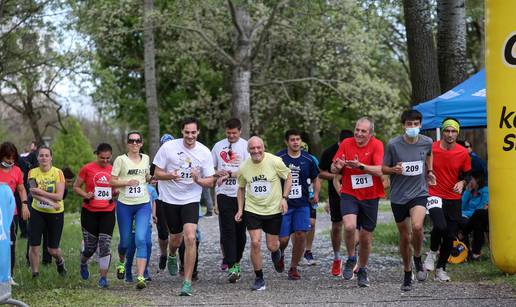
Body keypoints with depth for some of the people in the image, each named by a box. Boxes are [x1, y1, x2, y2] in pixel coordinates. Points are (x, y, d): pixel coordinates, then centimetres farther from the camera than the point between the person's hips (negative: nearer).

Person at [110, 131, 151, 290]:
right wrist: (127, 182, -18)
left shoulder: (145, 158, 9)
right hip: (124, 205, -1)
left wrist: (152, 177, 8)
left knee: (141, 239, -15)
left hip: (143, 205, 1)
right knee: (125, 240, 8)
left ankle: (140, 277, -19)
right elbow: (112, 181, -5)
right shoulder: (121, 159, -3)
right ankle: (121, 263, 42)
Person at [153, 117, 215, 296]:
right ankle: (172, 256, 52)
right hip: (169, 199, 1)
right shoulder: (168, 147, -9)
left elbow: (210, 182, -1)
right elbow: (157, 174, -3)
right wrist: (170, 176, -24)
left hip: (191, 199, -1)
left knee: (190, 238, -17)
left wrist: (198, 180, -22)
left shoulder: (204, 152, -6)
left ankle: (187, 282, -11)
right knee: (176, 238, 13)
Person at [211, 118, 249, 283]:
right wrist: (217, 173, -4)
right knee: (227, 231, -8)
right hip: (224, 194, 1)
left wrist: (229, 174, -14)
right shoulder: (218, 146, 10)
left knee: (240, 231, 6)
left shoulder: (246, 146, 1)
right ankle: (232, 268, -12)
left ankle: (236, 261, 24)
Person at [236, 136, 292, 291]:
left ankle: (276, 253, 45)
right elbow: (241, 188, 12)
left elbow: (288, 177, 1)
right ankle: (259, 279, 2)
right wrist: (240, 209, 5)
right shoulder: (244, 167, -5)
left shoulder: (275, 162, -13)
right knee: (255, 243, -12)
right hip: (252, 210, 1)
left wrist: (284, 198, -9)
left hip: (273, 210, -1)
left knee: (272, 246, 5)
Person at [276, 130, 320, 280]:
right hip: (283, 204, -2)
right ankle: (280, 255, 32)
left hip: (302, 204, 2)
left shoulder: (308, 159, 4)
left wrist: (316, 194, 2)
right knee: (283, 239, -4)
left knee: (301, 235, -8)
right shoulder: (279, 158, -5)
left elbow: (315, 179, 17)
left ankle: (294, 267, 9)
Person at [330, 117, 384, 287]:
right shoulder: (346, 144, -1)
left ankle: (362, 270, 31)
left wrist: (360, 166, -34)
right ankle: (351, 259, 1)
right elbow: (333, 169, 4)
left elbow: (380, 170, -21)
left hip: (370, 197, 0)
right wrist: (337, 167, -19)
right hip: (349, 194, 0)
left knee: (366, 237, 8)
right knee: (349, 226, -25)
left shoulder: (377, 145, -9)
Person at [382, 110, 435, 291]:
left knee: (417, 227, -27)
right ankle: (407, 274, 29)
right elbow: (383, 168, -1)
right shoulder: (393, 145, -10)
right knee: (404, 237, 10)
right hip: (398, 196, 0)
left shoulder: (427, 142, -2)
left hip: (419, 193, 0)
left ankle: (418, 260, 0)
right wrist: (394, 169, -19)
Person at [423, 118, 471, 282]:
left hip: (454, 199, 3)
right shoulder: (431, 148, -7)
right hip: (434, 195, -3)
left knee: (450, 236, 4)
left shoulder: (463, 153, -1)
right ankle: (432, 252, 2)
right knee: (440, 226, -27)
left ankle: (441, 268, 23)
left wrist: (462, 183, -7)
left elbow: (466, 175, 12)